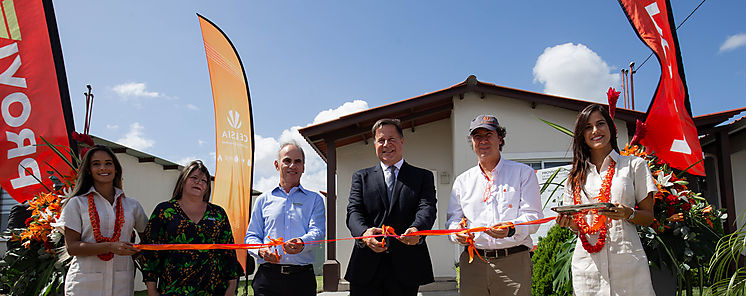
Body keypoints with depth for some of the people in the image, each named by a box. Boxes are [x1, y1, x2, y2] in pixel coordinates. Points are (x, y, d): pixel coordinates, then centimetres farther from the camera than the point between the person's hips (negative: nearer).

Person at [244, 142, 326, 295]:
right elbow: (251, 235, 12)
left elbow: (318, 231, -3)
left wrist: (302, 243, -26)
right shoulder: (264, 199, 16)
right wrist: (260, 250, -10)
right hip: (268, 276, 1)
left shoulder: (314, 199, 12)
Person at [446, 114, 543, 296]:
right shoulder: (462, 181, 17)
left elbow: (533, 217, -1)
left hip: (513, 262, -2)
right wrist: (458, 233, -11)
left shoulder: (524, 173, 8)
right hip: (472, 262, 2)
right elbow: (453, 219, 13)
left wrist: (511, 228, -22)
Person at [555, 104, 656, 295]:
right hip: (587, 264, 2)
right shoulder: (577, 176, 14)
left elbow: (648, 217, 5)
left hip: (626, 262, -2)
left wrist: (628, 213, -15)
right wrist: (568, 221, -4)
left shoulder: (634, 165, 6)